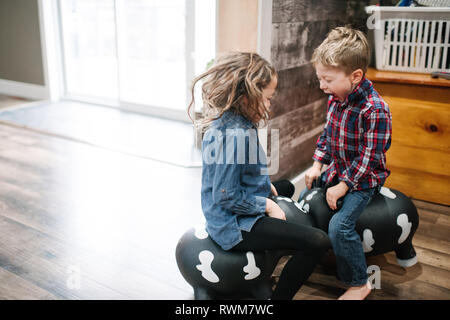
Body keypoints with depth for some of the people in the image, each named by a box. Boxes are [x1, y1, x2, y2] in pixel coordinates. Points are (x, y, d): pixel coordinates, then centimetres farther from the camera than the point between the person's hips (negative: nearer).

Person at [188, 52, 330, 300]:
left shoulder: (223, 122, 2)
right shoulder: (237, 135, -29)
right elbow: (227, 197, -27)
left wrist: (266, 185, 9)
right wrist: (267, 205, -14)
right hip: (236, 228, -10)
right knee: (318, 242, -16)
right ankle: (279, 296, 0)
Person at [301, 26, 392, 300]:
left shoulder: (374, 110, -28)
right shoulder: (336, 98, -4)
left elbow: (368, 157, -24)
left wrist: (342, 187, -21)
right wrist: (317, 166, 4)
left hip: (363, 179, -8)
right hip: (337, 170, 9)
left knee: (340, 226, -20)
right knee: (305, 200, 15)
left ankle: (359, 283, 2)